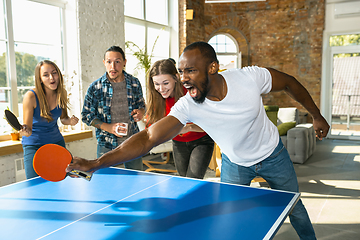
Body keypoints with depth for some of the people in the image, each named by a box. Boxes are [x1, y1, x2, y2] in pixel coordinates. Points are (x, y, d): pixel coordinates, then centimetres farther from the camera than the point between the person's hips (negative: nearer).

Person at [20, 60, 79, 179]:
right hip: (33, 145, -4)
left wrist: (70, 121, -14)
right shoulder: (31, 96, -21)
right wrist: (25, 131, -44)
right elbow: (28, 128, -21)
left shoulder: (61, 94, -8)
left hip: (57, 142, 4)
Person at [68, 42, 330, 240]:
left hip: (273, 155, 1)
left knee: (295, 209, 20)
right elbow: (148, 138, -37)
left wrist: (316, 115, -2)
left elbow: (289, 82, -12)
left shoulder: (250, 77, -32)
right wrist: (96, 163, -46)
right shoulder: (187, 106, -32)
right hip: (235, 164, 0)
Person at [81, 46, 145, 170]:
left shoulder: (134, 83, 0)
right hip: (107, 145, -2)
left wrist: (140, 112, -10)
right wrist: (108, 127, -14)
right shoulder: (95, 88, -7)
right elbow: (86, 115, -1)